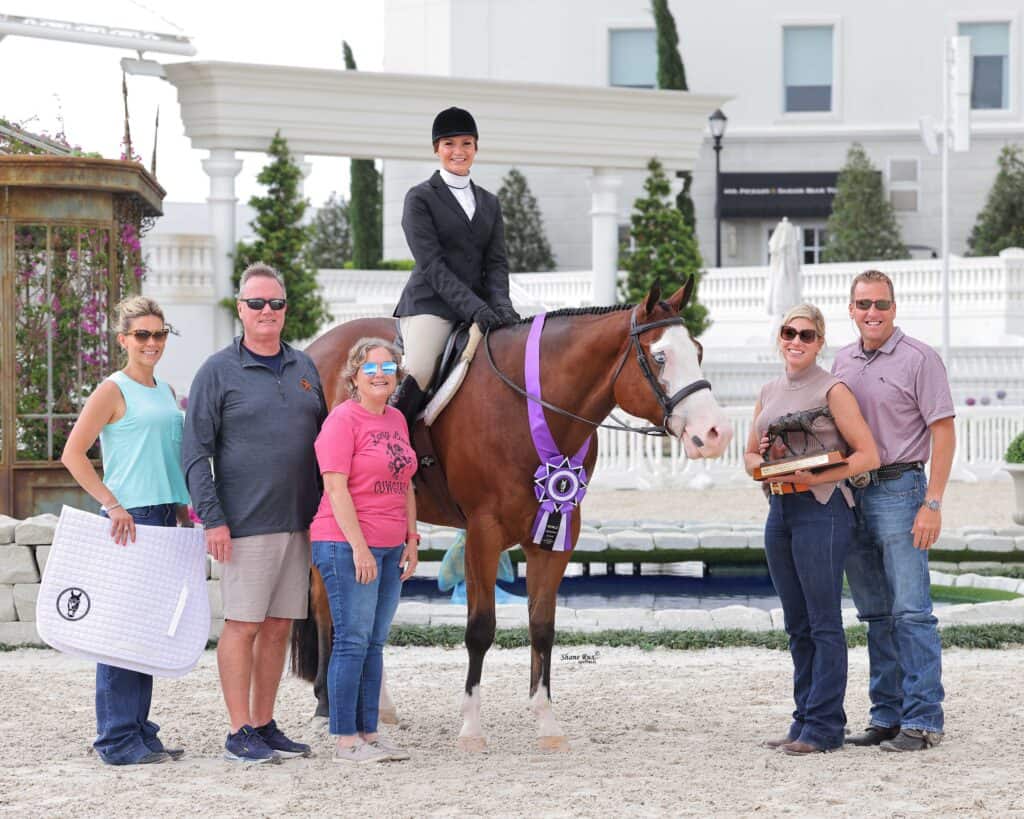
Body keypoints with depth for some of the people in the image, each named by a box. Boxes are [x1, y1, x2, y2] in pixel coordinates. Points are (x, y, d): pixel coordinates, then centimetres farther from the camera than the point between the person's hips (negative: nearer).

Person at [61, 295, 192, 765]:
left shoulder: (165, 391, 16)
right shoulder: (113, 391, -7)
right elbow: (73, 454, -12)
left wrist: (183, 510, 18)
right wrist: (112, 505, -17)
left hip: (165, 517, 8)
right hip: (129, 520, -8)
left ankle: (140, 731, 17)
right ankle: (118, 740, -5)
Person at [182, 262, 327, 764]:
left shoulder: (304, 367, 12)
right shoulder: (219, 372, -4)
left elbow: (325, 439, 18)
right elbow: (195, 452, -7)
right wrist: (212, 519, -15)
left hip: (299, 523, 6)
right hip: (245, 525, -5)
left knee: (278, 627, 9)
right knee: (242, 625, -4)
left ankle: (265, 726, 17)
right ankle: (239, 734, 0)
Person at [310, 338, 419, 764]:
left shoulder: (397, 420, 14)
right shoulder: (343, 420, -10)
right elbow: (336, 488, -15)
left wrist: (412, 541, 14)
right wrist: (359, 546, -19)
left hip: (389, 548, 8)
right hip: (347, 545, -8)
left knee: (375, 642, 10)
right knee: (353, 640, -6)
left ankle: (369, 732, 15)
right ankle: (346, 740, -2)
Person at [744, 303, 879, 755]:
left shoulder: (832, 390, -6)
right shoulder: (769, 393, 14)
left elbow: (868, 455, -9)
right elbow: (749, 456, 21)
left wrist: (813, 477, -18)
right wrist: (764, 465, -3)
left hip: (821, 509, -7)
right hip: (779, 510, 7)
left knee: (824, 623, -6)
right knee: (797, 625, 11)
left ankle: (824, 726, -4)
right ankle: (805, 718, 16)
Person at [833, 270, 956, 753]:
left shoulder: (919, 359, -6)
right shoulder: (843, 362, 13)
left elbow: (943, 433, -9)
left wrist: (932, 504, -16)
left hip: (898, 490, -7)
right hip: (851, 493, 7)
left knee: (910, 611, -9)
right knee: (876, 615, 11)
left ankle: (923, 721, -7)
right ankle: (887, 716, 16)